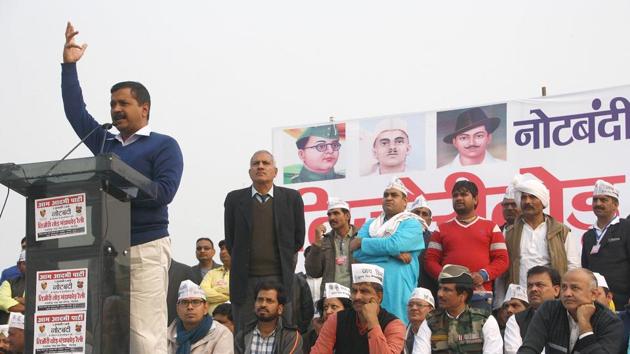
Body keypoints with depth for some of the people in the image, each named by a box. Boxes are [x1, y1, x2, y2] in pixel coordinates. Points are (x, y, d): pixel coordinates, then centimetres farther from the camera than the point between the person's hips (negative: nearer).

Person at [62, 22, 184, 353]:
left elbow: (164, 191, -10)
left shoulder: (163, 145, 3)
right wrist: (69, 65, 17)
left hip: (146, 248, -6)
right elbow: (75, 113, 21)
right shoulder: (105, 144, 20)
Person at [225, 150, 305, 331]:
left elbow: (298, 238, 10)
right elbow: (230, 240, 11)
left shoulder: (291, 198, 5)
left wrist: (281, 261, 9)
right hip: (245, 280, 0)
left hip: (278, 278, 0)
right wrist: (242, 263, 10)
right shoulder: (235, 199, 5)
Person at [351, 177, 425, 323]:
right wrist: (393, 254, -8)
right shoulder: (370, 224, 19)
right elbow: (358, 253, 2)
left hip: (398, 290, -4)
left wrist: (362, 242, 1)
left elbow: (393, 244, -13)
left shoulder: (412, 224, 6)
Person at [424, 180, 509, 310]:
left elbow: (502, 259, 9)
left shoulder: (491, 227, 14)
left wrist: (484, 275, -9)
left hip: (481, 296, -1)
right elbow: (430, 260, 12)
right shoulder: (441, 229, 19)